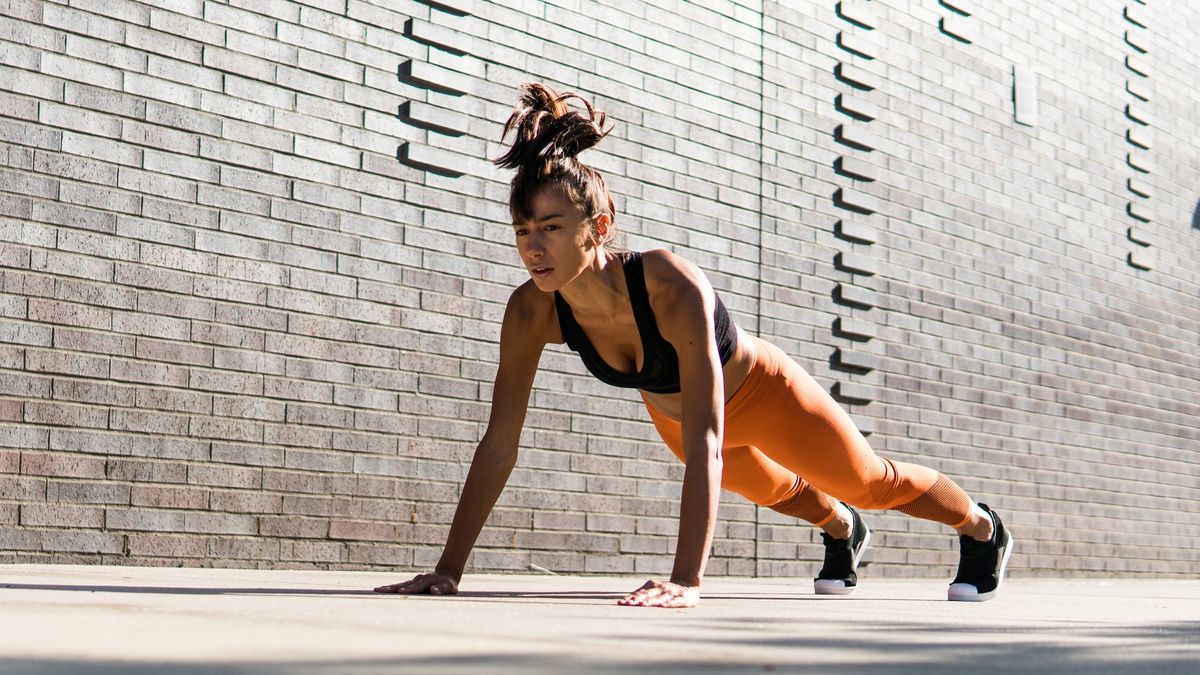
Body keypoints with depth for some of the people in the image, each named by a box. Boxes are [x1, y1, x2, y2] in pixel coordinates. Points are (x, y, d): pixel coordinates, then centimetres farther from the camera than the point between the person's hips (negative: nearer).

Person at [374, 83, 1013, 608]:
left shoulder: (674, 288, -46)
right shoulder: (531, 311, -31)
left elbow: (704, 440, -50)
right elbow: (499, 443, -26)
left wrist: (686, 580, -59)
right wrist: (447, 570, -30)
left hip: (763, 395, -5)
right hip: (670, 411, 5)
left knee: (871, 482, 21)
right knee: (767, 489, 35)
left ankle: (982, 529, 54)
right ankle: (843, 531, 71)